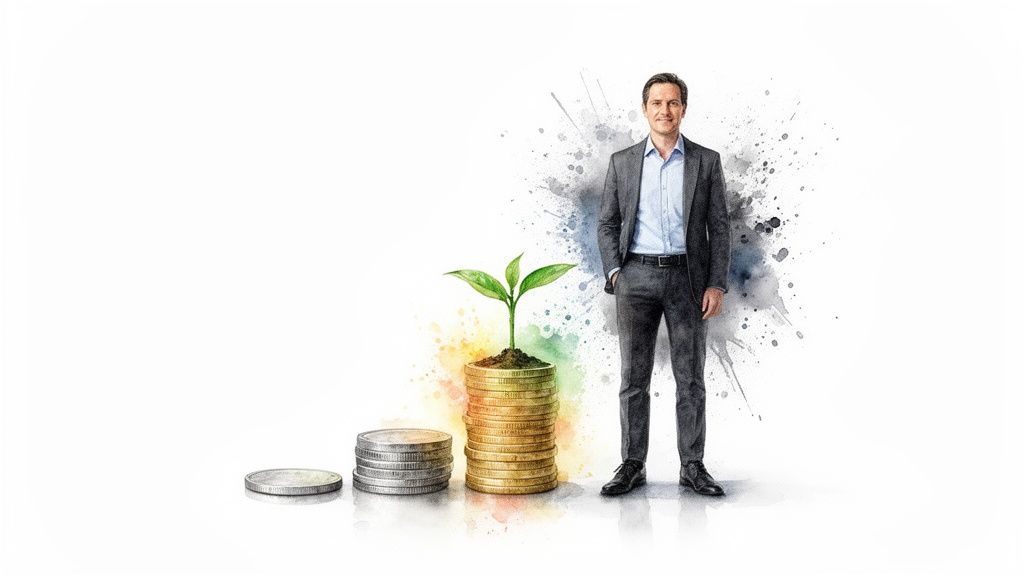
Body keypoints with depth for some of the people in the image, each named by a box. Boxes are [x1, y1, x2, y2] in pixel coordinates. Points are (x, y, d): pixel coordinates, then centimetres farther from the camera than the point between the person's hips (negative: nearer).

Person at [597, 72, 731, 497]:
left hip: (686, 277, 0)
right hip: (636, 276, 1)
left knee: (690, 378, 4)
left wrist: (717, 284, -5)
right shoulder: (622, 162, 7)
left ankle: (692, 466, 14)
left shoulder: (706, 161, 5)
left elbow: (719, 227, 3)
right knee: (634, 378, 4)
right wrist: (614, 272, -5)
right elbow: (607, 223, 9)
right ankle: (632, 466, 13)